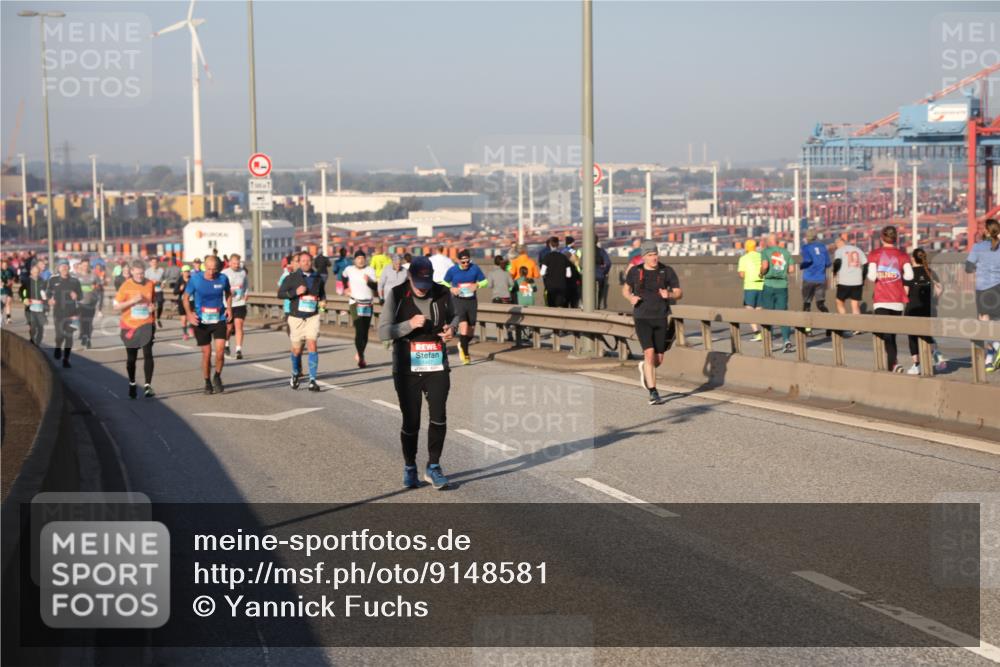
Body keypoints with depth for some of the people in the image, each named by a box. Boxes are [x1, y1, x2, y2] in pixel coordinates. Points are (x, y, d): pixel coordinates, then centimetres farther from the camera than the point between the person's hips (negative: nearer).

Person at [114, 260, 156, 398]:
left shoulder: (151, 284, 2)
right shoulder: (126, 286, -6)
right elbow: (116, 306, -8)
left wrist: (153, 306, 1)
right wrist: (133, 301, -19)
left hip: (147, 324, 0)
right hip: (129, 325, 0)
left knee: (148, 354, -15)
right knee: (131, 357, 10)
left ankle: (147, 386, -17)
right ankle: (132, 384, 30)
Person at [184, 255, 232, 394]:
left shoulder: (223, 279, -5)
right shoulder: (195, 279, -10)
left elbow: (228, 293, 14)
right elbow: (186, 297, 0)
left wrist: (229, 308, -1)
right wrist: (189, 314, -14)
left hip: (219, 320, 1)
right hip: (201, 321, -1)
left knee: (220, 351, -11)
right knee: (206, 353, 4)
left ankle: (217, 377, 15)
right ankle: (207, 383, 22)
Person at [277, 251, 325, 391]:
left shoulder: (318, 278, 7)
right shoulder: (291, 278, -1)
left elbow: (322, 293, 24)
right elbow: (280, 294, -4)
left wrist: (323, 301, 3)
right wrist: (295, 292, -17)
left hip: (312, 317, 1)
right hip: (296, 317, -1)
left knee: (312, 345, -14)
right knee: (297, 349, 7)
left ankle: (312, 380, -12)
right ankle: (295, 374, 35)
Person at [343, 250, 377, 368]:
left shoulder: (370, 270, -1)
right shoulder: (349, 270, 3)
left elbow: (375, 287, -11)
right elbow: (344, 277, 27)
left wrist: (369, 281, -28)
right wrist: (346, 288, 19)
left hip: (368, 303, 2)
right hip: (355, 302, -2)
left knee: (365, 331, 6)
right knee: (359, 330, -16)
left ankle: (359, 354, 25)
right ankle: (361, 358, -17)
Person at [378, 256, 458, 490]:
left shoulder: (443, 294, 1)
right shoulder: (396, 295, -6)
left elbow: (453, 316, 21)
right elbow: (382, 331, -8)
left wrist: (451, 327, -2)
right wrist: (410, 324, -22)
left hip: (437, 367, 2)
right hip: (407, 369, -2)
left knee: (439, 417, -6)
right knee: (411, 421, 3)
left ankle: (433, 466, 10)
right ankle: (409, 467, 23)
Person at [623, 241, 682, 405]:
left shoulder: (667, 271, -2)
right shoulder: (635, 271, 0)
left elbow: (679, 293, 3)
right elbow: (625, 289, 15)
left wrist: (669, 295, -19)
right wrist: (631, 297, -8)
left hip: (661, 319, 2)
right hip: (642, 319, -2)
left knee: (659, 359, 7)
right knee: (650, 353, -17)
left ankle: (644, 367, 44)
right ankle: (653, 392, -8)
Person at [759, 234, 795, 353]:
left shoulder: (766, 251, -2)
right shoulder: (786, 252, 7)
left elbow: (764, 266, -18)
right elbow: (792, 269, 1)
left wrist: (761, 274, 2)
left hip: (769, 285, -2)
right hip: (782, 286, 2)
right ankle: (787, 340, -16)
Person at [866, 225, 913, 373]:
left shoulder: (875, 254, -1)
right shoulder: (902, 255, 3)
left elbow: (872, 276, -11)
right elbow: (909, 275, -10)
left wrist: (871, 276, 12)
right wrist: (899, 277, 10)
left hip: (881, 301, -3)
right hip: (898, 301, 3)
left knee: (886, 334, -9)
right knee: (892, 334, 17)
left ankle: (894, 363, -29)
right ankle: (891, 365, 24)